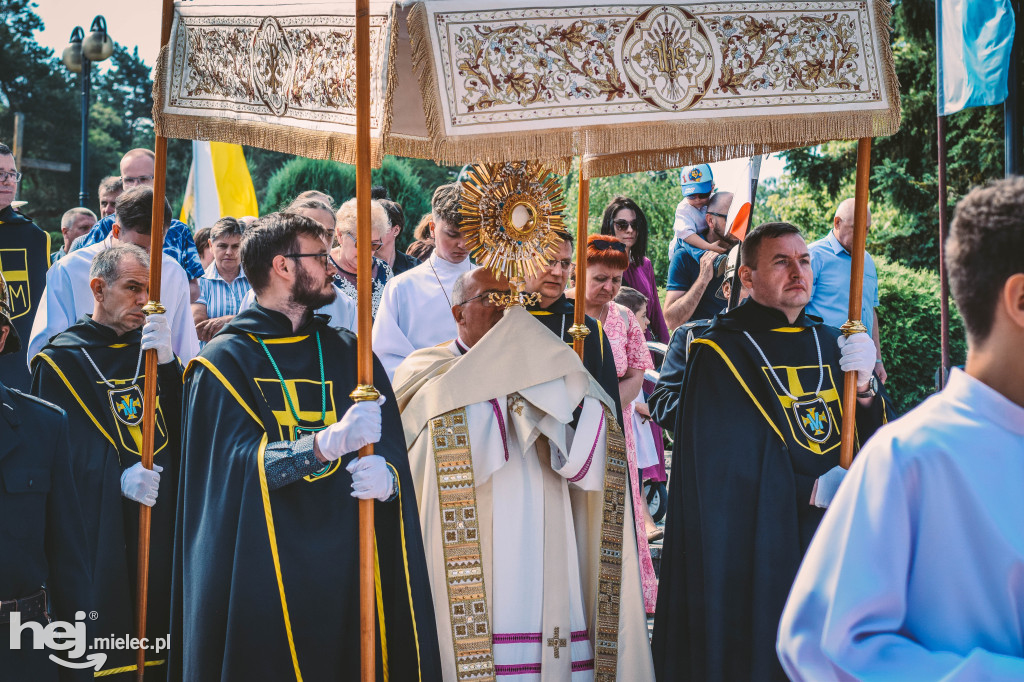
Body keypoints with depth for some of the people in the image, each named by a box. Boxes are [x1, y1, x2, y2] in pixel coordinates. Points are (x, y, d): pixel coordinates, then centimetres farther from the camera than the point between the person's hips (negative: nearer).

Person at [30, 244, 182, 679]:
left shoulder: (151, 347, 13)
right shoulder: (61, 359, 1)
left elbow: (185, 426, 1)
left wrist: (166, 363, -13)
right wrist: (117, 476, -21)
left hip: (162, 517, 4)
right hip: (99, 529, -4)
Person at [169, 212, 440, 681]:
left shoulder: (350, 355, 13)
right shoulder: (226, 361, -1)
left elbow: (394, 449, 7)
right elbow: (239, 464, -13)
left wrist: (386, 476, -17)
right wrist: (331, 442, -27)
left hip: (350, 575, 4)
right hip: (261, 579, -4)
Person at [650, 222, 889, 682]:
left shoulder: (831, 346, 11)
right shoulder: (723, 353, -6)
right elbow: (724, 467, -13)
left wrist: (863, 389, -11)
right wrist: (810, 492, -21)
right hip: (755, 551, -5)